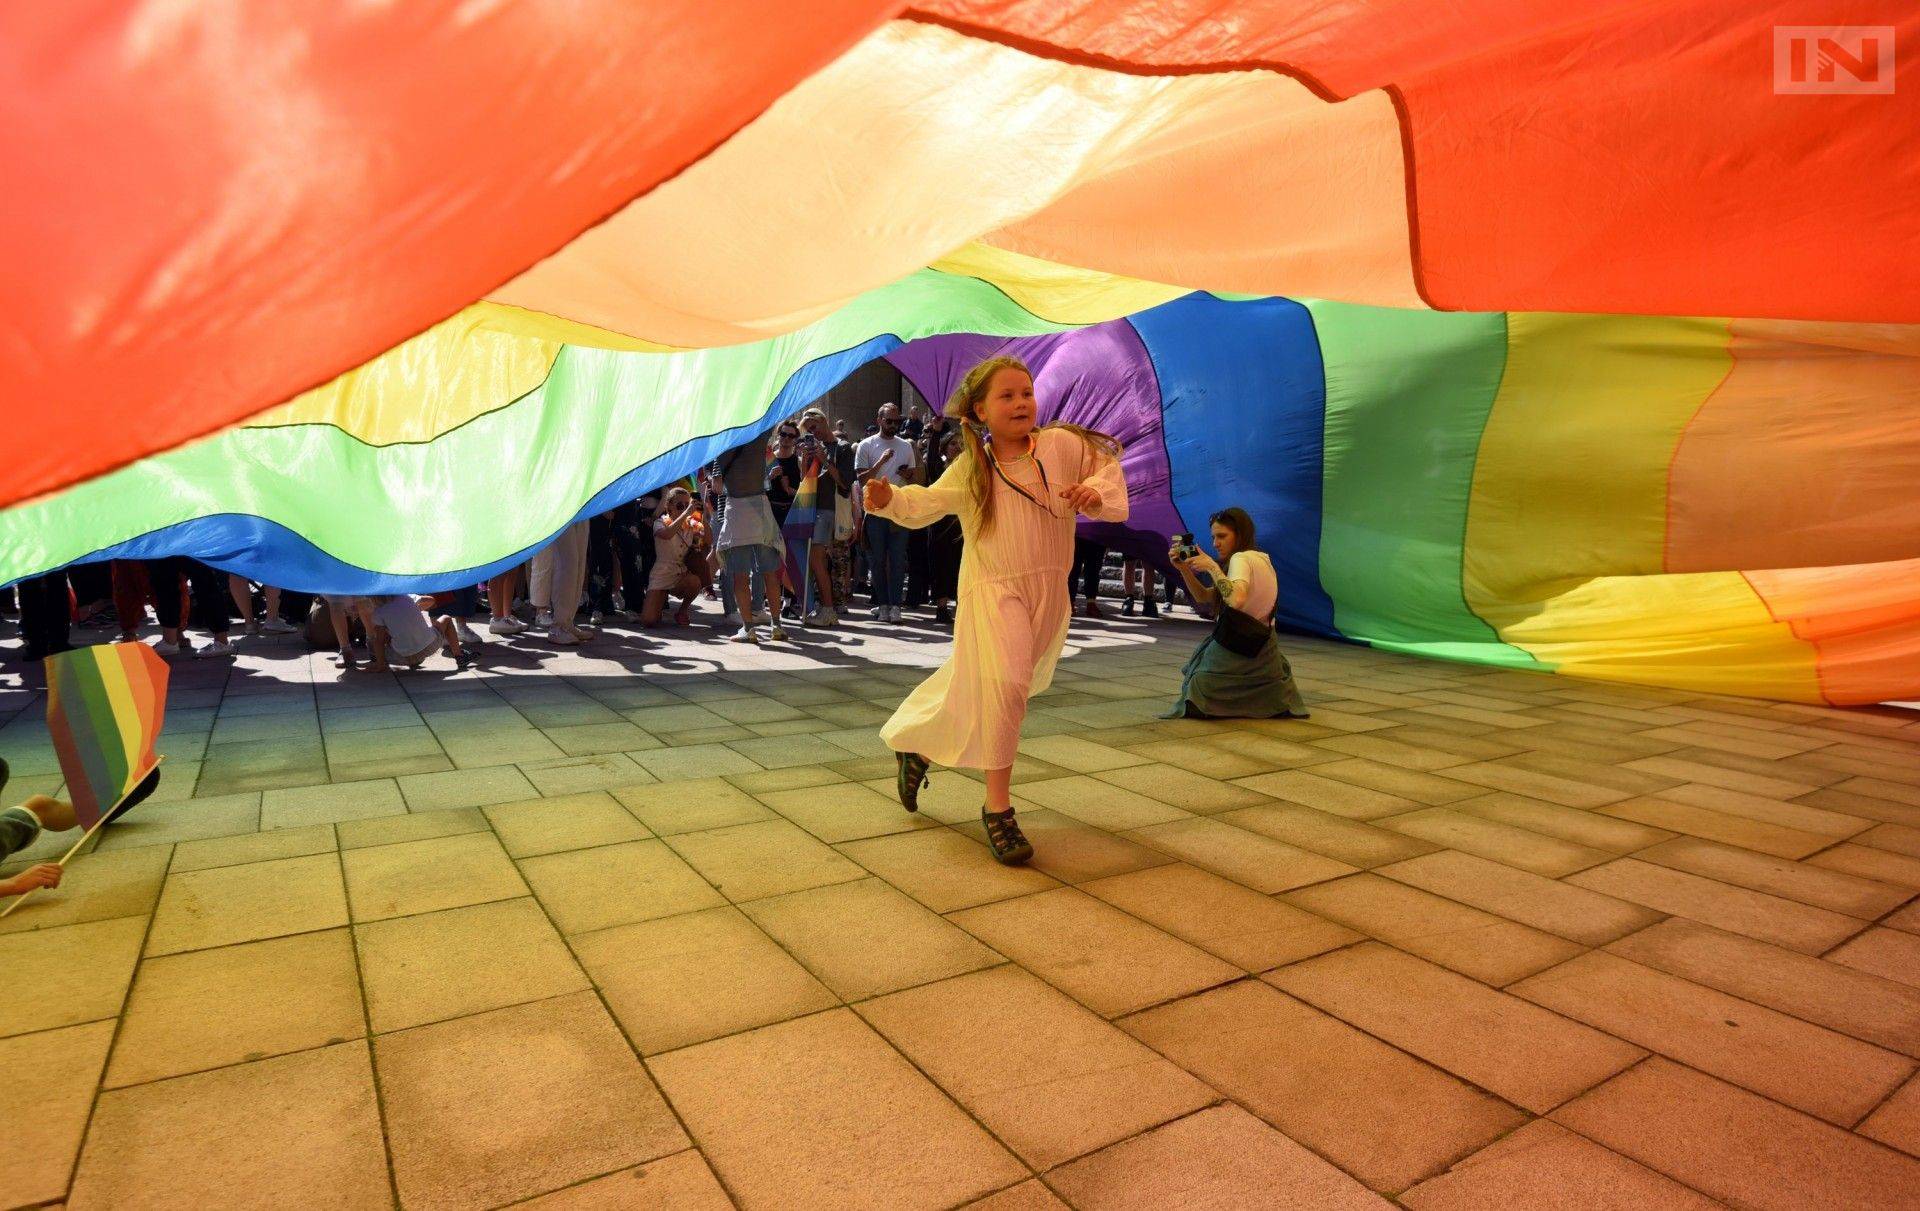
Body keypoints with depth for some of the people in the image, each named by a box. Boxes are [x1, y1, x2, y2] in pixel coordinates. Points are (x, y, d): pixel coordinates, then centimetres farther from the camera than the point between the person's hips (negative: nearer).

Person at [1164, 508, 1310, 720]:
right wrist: (1184, 569, 2)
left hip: (1233, 650, -8)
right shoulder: (1261, 559, 13)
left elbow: (1237, 599, -38)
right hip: (1263, 653, 9)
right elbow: (1204, 597, 15)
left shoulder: (1241, 558, -14)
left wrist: (1211, 567, -25)